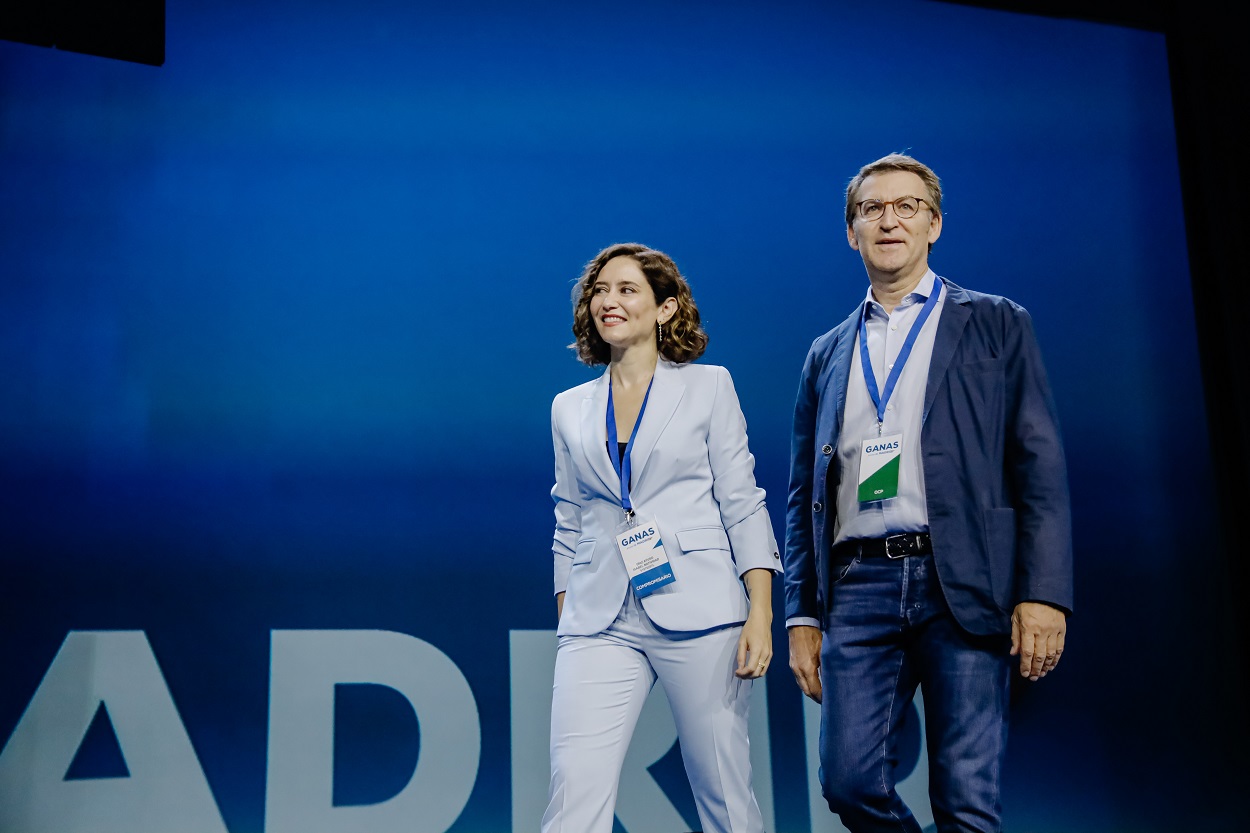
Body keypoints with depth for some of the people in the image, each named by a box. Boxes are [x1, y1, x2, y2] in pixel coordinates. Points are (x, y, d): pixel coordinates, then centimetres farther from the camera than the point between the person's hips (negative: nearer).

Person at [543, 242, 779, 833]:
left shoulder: (708, 387, 6)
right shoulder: (570, 409, 15)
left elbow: (742, 505, 2)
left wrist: (760, 613, -7)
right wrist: (566, 620, 11)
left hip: (699, 613, -2)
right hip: (601, 622, 2)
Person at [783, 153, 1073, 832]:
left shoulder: (996, 325, 10)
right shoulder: (827, 354, 19)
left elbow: (1040, 466, 2)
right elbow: (804, 496, 17)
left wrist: (1044, 593, -9)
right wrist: (803, 616, 9)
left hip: (964, 585, -3)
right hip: (859, 589, 3)